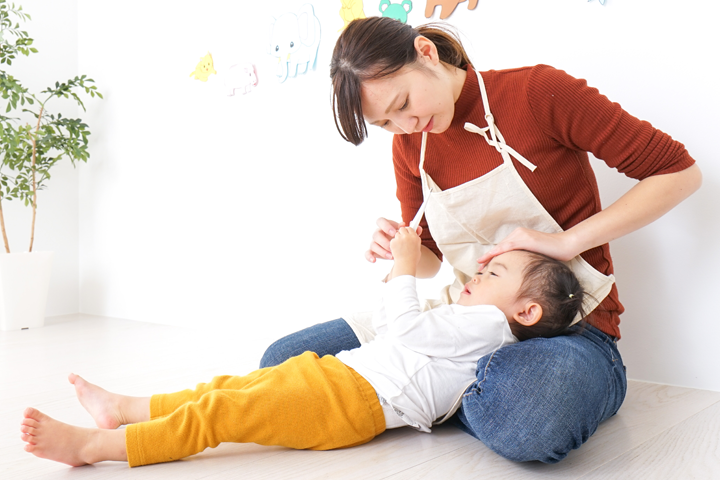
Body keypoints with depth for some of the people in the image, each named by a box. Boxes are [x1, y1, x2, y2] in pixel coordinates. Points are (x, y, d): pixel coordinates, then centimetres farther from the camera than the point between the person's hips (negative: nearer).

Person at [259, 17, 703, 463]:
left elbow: (679, 171, -10)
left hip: (566, 326, -5)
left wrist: (565, 242, -18)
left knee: (530, 424, -43)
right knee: (282, 361, -5)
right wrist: (401, 249, -10)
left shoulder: (538, 91, -11)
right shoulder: (409, 145, 6)